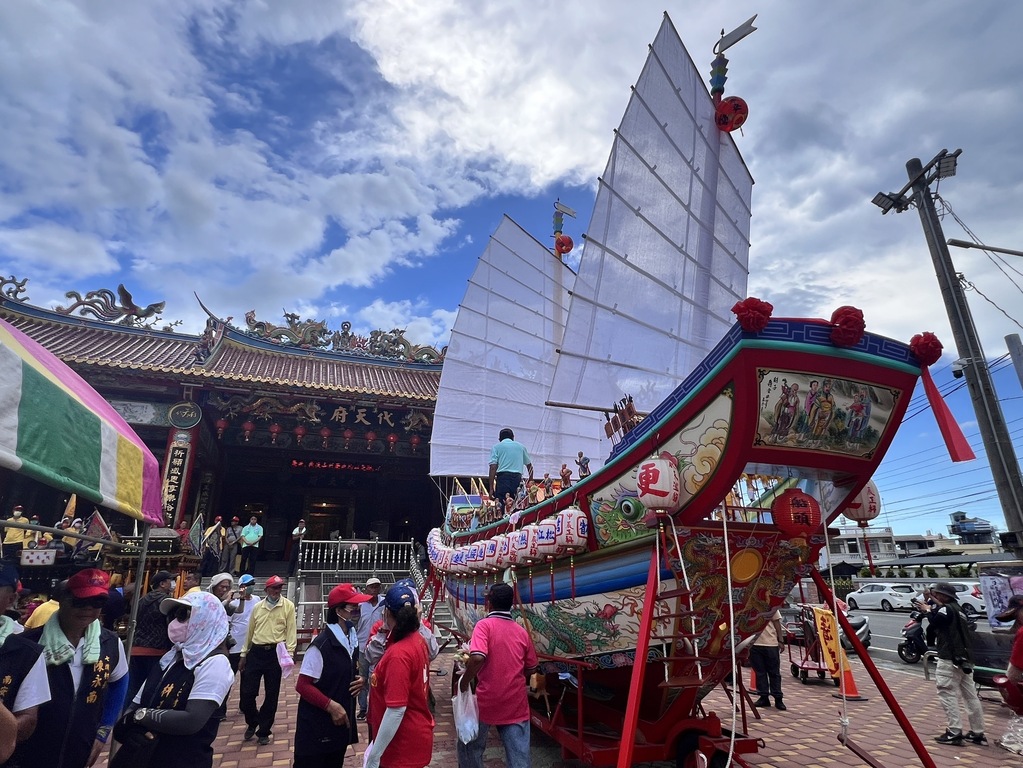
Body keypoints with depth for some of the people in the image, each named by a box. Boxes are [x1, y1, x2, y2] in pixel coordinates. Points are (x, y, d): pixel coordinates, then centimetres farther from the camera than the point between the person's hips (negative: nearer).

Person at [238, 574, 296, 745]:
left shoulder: (288, 606, -4)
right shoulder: (257, 606, 6)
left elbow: (291, 631, -6)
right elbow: (250, 631, 14)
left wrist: (289, 653, -14)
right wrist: (243, 654, 15)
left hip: (275, 653, -3)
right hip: (256, 652, 3)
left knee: (271, 695, 6)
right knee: (247, 693, 4)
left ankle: (263, 731, 25)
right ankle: (252, 722, 33)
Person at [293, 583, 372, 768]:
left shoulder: (353, 640, 3)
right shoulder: (321, 644, -22)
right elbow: (302, 685, -19)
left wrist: (359, 681, -3)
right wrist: (331, 705, -22)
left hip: (341, 723, 8)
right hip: (317, 728, -8)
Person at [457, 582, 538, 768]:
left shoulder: (485, 625, -12)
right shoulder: (522, 632, 3)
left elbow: (478, 658, -27)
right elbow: (531, 669, 12)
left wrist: (465, 681, -11)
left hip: (487, 700, -3)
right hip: (516, 703, 3)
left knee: (470, 749, 21)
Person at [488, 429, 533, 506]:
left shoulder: (496, 447, 11)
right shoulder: (521, 446, 21)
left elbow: (493, 468, -1)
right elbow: (529, 466, 27)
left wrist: (491, 488, -3)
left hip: (503, 477, -3)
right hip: (517, 478, 3)